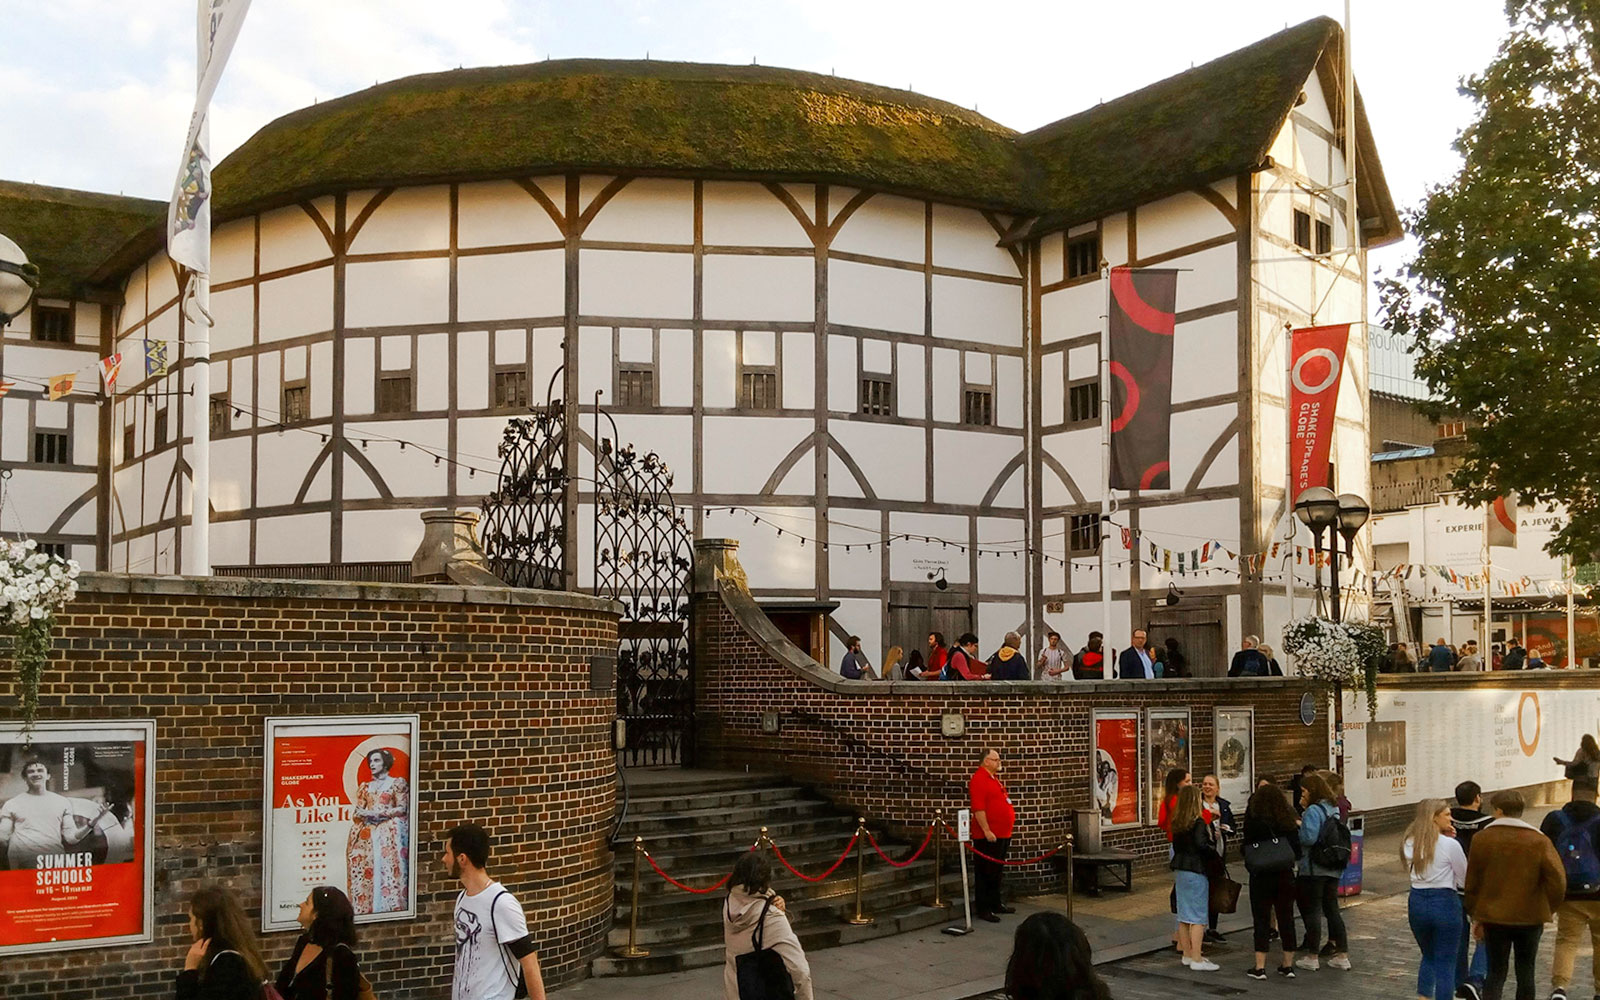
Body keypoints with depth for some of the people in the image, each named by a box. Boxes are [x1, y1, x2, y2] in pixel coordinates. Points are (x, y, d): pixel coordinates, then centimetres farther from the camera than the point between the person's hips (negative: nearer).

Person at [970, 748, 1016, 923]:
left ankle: (996, 904, 28)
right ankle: (983, 910, -1)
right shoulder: (979, 779, -14)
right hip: (989, 836, -10)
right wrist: (987, 831, -25)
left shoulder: (994, 779, 17)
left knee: (997, 872, 18)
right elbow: (978, 808, -22)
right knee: (986, 873, -5)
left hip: (1002, 835, 10)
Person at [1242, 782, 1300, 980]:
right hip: (1285, 877, 2)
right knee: (1286, 918, 12)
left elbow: (1246, 850, -2)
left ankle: (1260, 967, 4)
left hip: (1261, 877, -2)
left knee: (1261, 919, 4)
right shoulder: (1289, 823, -5)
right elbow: (1298, 852, -1)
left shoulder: (1253, 823, -12)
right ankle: (1288, 965, 19)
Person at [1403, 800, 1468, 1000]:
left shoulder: (1409, 843, 2)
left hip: (1417, 902, 5)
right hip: (1445, 902, -5)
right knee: (1445, 963, 5)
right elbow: (1464, 880, -6)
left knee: (1428, 957, 24)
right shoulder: (1450, 845, -14)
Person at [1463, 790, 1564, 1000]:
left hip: (1494, 918, 0)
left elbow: (1472, 882, 1)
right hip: (1530, 917, 0)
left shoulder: (1481, 839, -3)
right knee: (1525, 973, 13)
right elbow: (1558, 880, -12)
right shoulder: (1539, 841, -5)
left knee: (1496, 972, 8)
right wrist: (1548, 909, 4)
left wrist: (1476, 917, 11)